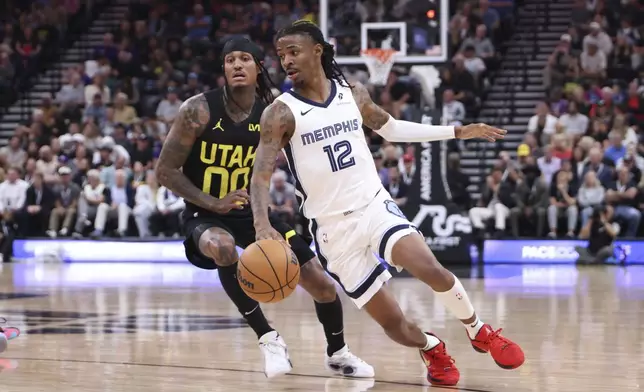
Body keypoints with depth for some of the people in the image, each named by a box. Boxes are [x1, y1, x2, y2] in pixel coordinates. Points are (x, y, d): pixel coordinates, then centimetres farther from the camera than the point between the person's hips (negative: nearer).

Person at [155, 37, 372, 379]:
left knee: (322, 285, 0)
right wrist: (212, 203, -25)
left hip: (252, 211, 4)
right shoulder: (199, 110, -18)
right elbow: (165, 171, -15)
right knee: (221, 246, -41)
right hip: (205, 214, -4)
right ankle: (268, 338, -24)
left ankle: (337, 354, 30)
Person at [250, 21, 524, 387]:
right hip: (334, 227, -2)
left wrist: (457, 132, 18)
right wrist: (263, 225, -33)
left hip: (376, 205, 2)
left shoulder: (353, 93, 4)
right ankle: (431, 347, 29)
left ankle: (479, 331, 1)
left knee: (430, 268, -25)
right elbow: (261, 176, -14)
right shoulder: (280, 113, -8)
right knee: (392, 322, -5)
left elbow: (391, 128, 21)